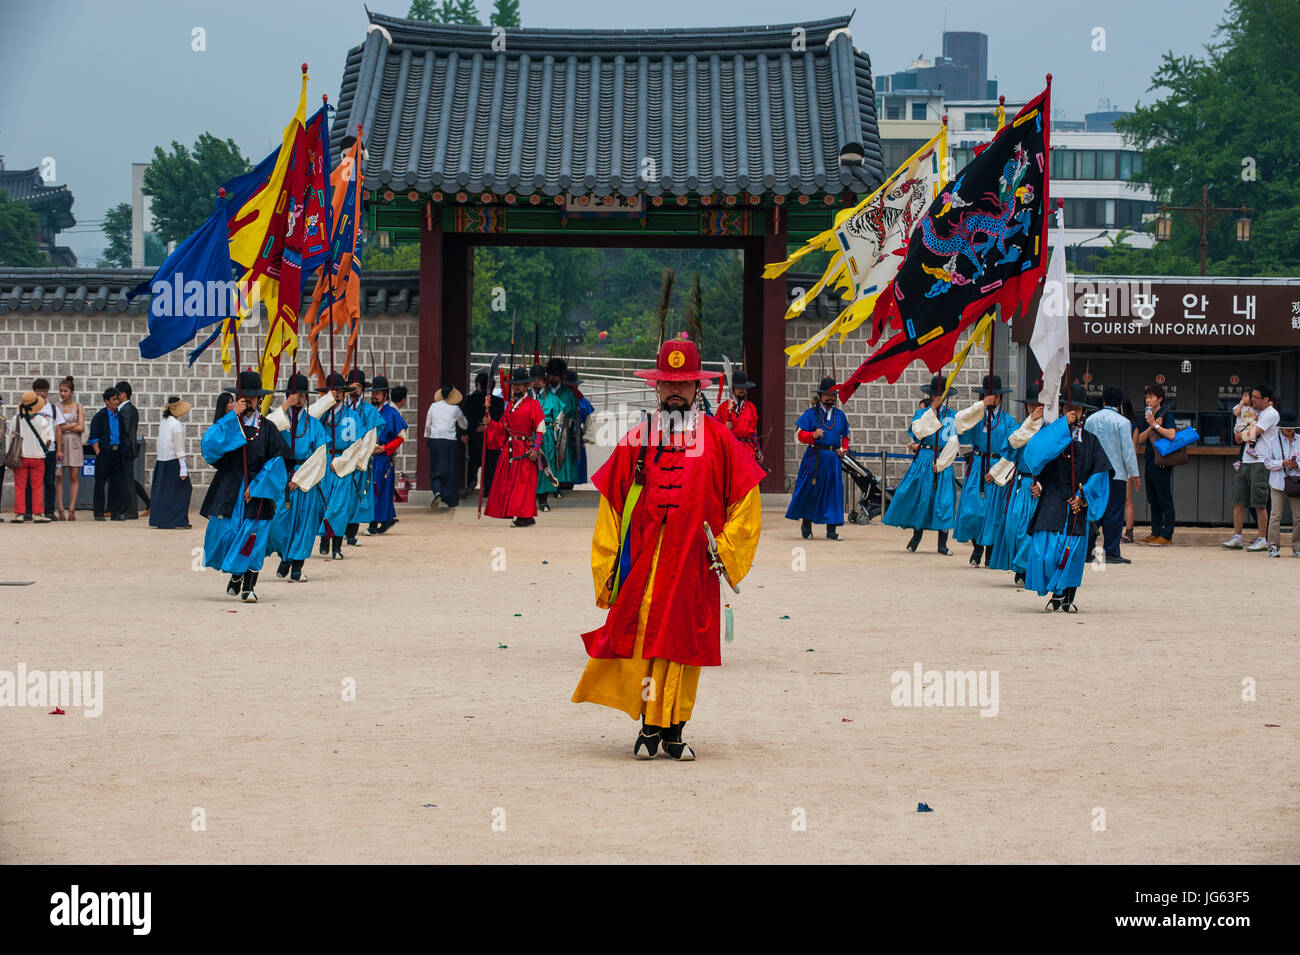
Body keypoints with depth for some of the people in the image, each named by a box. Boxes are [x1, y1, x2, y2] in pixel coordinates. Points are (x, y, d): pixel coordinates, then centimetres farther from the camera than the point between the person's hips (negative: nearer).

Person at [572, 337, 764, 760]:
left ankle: (673, 729, 9)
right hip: (642, 560, 0)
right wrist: (608, 565, 5)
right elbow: (610, 504, 10)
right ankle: (650, 726, 2)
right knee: (641, 637, -7)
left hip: (693, 563, 0)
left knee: (685, 641, 2)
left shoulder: (718, 438, 6)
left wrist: (725, 549, 2)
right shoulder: (636, 439, 8)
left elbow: (745, 499, 10)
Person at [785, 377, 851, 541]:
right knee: (810, 490, 0)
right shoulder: (810, 414, 2)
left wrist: (844, 449, 6)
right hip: (814, 458, -3)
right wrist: (813, 435, -21)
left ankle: (831, 530, 3)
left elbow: (845, 436, 24)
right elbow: (799, 434, -3)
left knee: (833, 492, -1)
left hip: (833, 458, 3)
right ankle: (806, 524, 19)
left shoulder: (840, 415, 14)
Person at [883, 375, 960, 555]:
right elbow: (919, 431, -10)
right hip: (924, 459, 0)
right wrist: (932, 409, -11)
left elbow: (954, 441, 0)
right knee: (919, 497, -3)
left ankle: (942, 544, -4)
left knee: (944, 499, -6)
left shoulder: (953, 416, 8)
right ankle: (917, 535, 15)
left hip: (944, 461, 0)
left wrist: (940, 463, -8)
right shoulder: (921, 413, 9)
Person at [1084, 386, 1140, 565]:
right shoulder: (1122, 422, -9)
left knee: (1093, 511, 10)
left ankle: (1087, 551, 8)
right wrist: (1134, 474, -1)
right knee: (1114, 513, -1)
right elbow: (1128, 450, -9)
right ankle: (1111, 552, -2)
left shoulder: (1090, 420, 7)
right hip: (1116, 474, -5)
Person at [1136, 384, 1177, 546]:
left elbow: (1171, 435, -22)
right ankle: (1156, 532, 17)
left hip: (1162, 464, -8)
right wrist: (1151, 426, -7)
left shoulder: (1166, 415, -7)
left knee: (1165, 500, -6)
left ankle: (1167, 535, -6)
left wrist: (1156, 425, -16)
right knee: (1153, 500, 11)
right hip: (1150, 462, 8)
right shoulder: (1148, 416, 15)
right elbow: (1141, 438, 7)